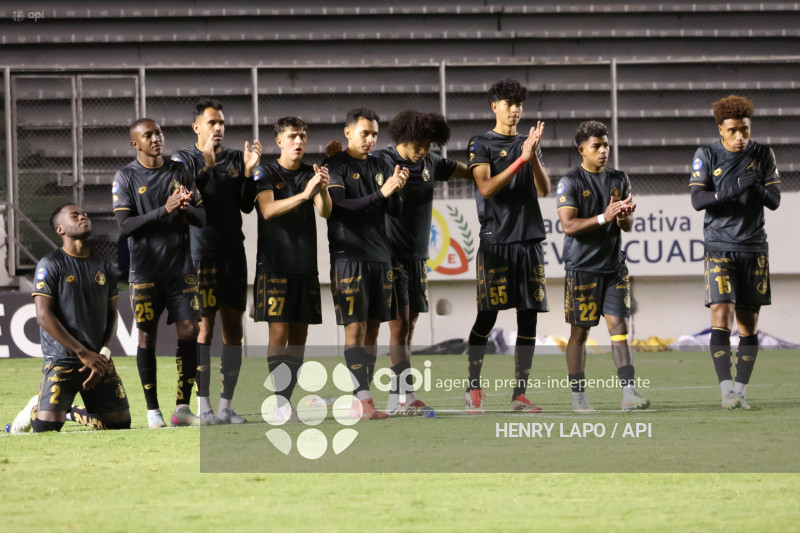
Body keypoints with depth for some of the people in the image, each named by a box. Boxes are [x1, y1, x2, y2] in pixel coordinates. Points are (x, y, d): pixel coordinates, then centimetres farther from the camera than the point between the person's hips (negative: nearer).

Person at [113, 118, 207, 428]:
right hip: (145, 270, -3)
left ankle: (183, 408, 1)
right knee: (147, 336, -1)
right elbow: (125, 225, -11)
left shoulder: (179, 172, 10)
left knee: (189, 331, -4)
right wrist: (164, 210, -20)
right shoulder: (126, 177, -1)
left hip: (181, 267, 3)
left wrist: (186, 207, -13)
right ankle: (153, 410, 6)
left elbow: (202, 218, 9)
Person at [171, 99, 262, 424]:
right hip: (200, 254, -5)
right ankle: (203, 407, -4)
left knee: (233, 330, 4)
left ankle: (226, 406, 9)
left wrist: (248, 171, -7)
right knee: (204, 328, -7)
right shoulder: (183, 160, 0)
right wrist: (206, 165, -23)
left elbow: (246, 205, 7)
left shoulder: (234, 159, 12)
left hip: (233, 252, 5)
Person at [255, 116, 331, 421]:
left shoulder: (310, 174, 12)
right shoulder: (266, 173, -1)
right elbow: (268, 210, -16)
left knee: (299, 334, 3)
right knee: (279, 332, -10)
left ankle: (286, 401, 7)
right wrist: (303, 195, -29)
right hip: (275, 264, -5)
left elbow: (325, 212, 0)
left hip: (305, 264, 5)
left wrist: (323, 190, -21)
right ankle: (282, 403, -12)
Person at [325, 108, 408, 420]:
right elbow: (341, 206, -14)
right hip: (349, 256, -6)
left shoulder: (379, 167, 15)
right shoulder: (336, 166, -3)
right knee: (355, 328, -11)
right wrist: (381, 193, -19)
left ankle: (359, 401, 8)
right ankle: (363, 401, -17)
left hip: (380, 255, 6)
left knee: (372, 328, 5)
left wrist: (397, 190, -8)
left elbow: (395, 210, 13)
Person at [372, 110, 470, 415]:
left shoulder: (430, 164, 10)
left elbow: (470, 172, 21)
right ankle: (406, 395, -14)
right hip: (390, 255, -7)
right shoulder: (381, 162, -9)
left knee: (408, 327, 7)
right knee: (399, 326, -11)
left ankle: (396, 399, 10)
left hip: (417, 257, 7)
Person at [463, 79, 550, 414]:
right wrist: (520, 160, -17)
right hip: (496, 239, -5)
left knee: (528, 317, 1)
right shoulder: (481, 144, 2)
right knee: (487, 317, -6)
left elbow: (544, 189, 6)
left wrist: (534, 156, -9)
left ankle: (519, 393, 4)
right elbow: (486, 188, -11)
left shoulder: (528, 144, 16)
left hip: (529, 239, 5)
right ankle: (473, 389, 4)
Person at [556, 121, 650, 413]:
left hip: (614, 265, 4)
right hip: (582, 266, -4)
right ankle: (578, 396, 10)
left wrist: (624, 216, -12)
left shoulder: (619, 179, 11)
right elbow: (568, 225, -13)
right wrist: (603, 218, -23)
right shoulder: (570, 182, -5)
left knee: (619, 326, -4)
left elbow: (627, 226, 12)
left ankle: (629, 393, -10)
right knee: (580, 331, 2)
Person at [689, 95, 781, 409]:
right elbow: (697, 200, -11)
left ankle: (740, 391, 10)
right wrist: (734, 190, -25)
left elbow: (775, 201, 0)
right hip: (720, 249, -3)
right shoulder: (707, 156, -2)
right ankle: (726, 391, -18)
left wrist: (758, 189, -22)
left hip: (754, 248, 3)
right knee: (721, 316, -14)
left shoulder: (763, 155, 4)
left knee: (748, 323, 4)